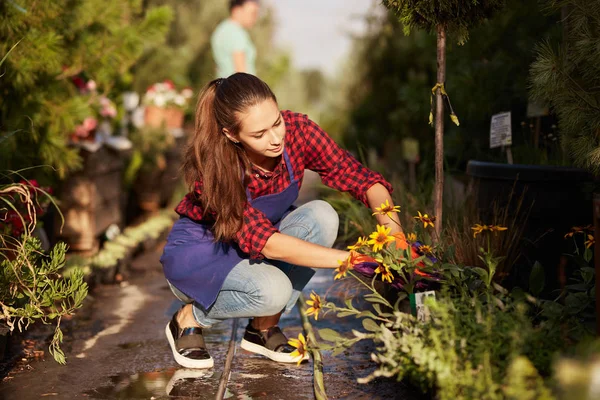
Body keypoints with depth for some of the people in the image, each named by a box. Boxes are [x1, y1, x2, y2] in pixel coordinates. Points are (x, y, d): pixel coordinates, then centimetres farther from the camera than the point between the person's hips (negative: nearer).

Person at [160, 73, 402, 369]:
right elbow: (264, 241, -39)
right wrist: (355, 260, -46)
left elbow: (363, 178, -20)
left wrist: (393, 231, -40)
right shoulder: (213, 169, -33)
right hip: (199, 253, -5)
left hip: (255, 246, 5)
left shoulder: (297, 131, -22)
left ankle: (263, 328, -9)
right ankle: (189, 319, -3)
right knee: (273, 290, -35)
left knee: (322, 216, -26)